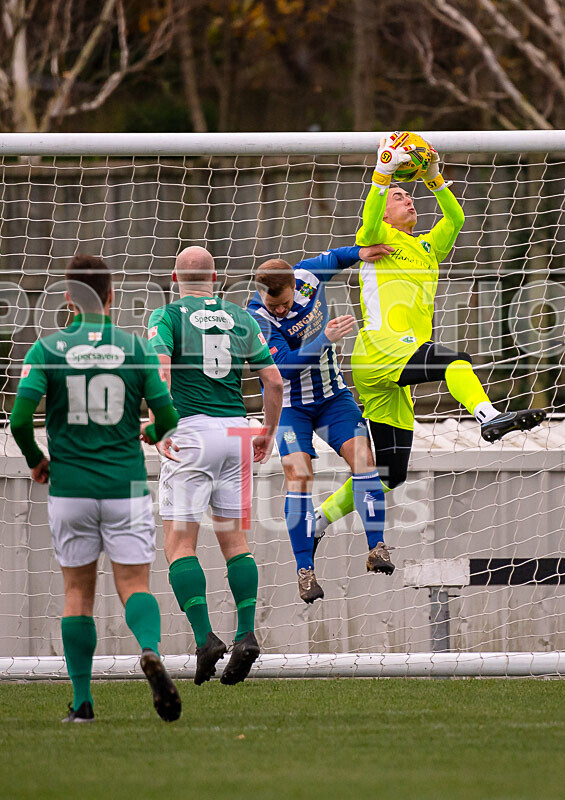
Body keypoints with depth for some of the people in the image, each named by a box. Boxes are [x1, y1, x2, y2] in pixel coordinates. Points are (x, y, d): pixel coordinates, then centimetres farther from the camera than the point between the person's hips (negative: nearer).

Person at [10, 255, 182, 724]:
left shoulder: (48, 349, -3)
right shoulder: (136, 348, -2)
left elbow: (20, 417, -11)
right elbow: (168, 415, -3)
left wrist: (35, 459, 8)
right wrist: (152, 436, 21)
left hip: (70, 487, 0)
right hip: (125, 487, 0)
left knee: (78, 592, 10)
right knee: (134, 583, 2)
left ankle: (82, 701, 8)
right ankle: (151, 650, -30)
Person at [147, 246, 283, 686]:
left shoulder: (169, 316, 1)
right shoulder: (240, 318, 12)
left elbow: (159, 369, -17)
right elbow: (273, 381, 9)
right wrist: (269, 432, 21)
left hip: (191, 431, -4)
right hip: (236, 430, 4)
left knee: (179, 544, -2)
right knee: (234, 539, 11)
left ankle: (205, 637, -16)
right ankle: (247, 634, -3)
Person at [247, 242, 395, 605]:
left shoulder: (308, 276, -11)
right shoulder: (257, 317, -24)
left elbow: (331, 259, 13)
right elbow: (286, 366, -30)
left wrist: (359, 253, -2)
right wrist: (326, 338, -36)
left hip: (332, 394, 4)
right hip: (289, 403, -4)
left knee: (361, 453, -14)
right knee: (299, 477, -15)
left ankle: (377, 547, -11)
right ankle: (305, 570, -10)